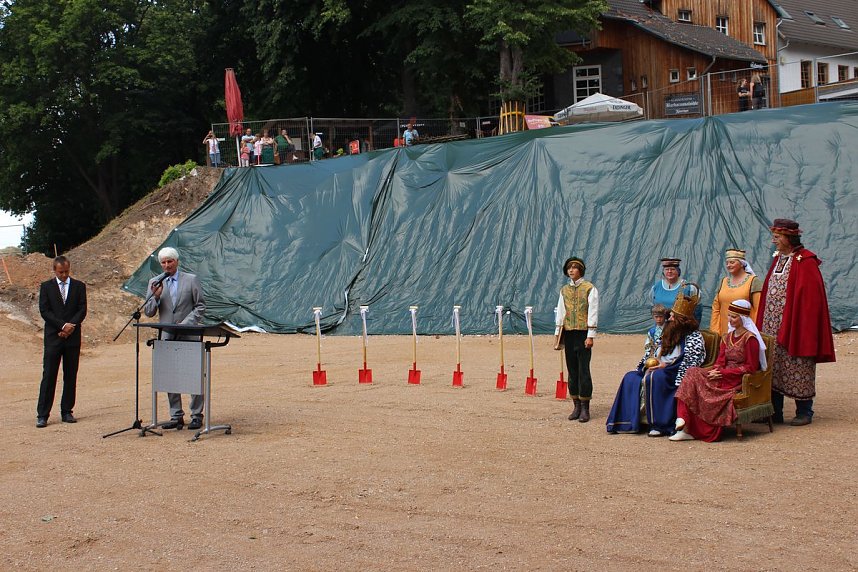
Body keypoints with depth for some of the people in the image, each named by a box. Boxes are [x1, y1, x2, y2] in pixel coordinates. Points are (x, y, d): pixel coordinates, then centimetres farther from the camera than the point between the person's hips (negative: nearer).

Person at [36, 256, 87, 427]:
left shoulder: (79, 286, 9)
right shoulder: (46, 287, 6)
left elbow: (82, 310, 2)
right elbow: (44, 311, -3)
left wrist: (70, 326, -12)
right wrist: (62, 325, -13)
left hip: (73, 337, 2)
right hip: (53, 337, -2)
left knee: (71, 377, 4)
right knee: (48, 376, -5)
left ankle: (66, 412, 12)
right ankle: (42, 415, -4)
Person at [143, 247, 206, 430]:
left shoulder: (191, 279, 3)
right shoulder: (155, 283, 9)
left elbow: (200, 306, 2)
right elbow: (148, 312, 6)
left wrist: (186, 323, -11)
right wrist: (156, 296, -12)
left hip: (189, 336, -3)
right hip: (167, 337, 3)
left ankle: (196, 416, 5)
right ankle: (176, 416, 12)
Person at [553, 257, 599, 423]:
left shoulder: (590, 289, -3)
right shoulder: (564, 290, 13)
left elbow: (593, 313, -6)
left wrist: (590, 336, -12)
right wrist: (557, 334, 11)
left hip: (583, 334, -5)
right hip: (568, 334, 5)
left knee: (583, 370, -6)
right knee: (572, 370, 7)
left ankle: (585, 409, -2)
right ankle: (576, 406, 13)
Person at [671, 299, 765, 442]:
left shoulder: (750, 338, -7)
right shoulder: (728, 337, 17)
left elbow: (750, 368, -12)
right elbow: (720, 361, 12)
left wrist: (723, 373, -16)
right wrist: (715, 371, -12)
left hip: (740, 380, -7)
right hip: (725, 376, 7)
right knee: (693, 373, -17)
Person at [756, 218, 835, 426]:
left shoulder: (805, 262, -11)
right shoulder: (778, 259, 13)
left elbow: (810, 297, -15)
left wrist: (803, 328, -19)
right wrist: (762, 325, 14)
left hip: (794, 325, -8)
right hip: (773, 327, 8)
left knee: (798, 370, 0)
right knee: (772, 368, 8)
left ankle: (804, 412, 10)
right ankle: (774, 412, 14)